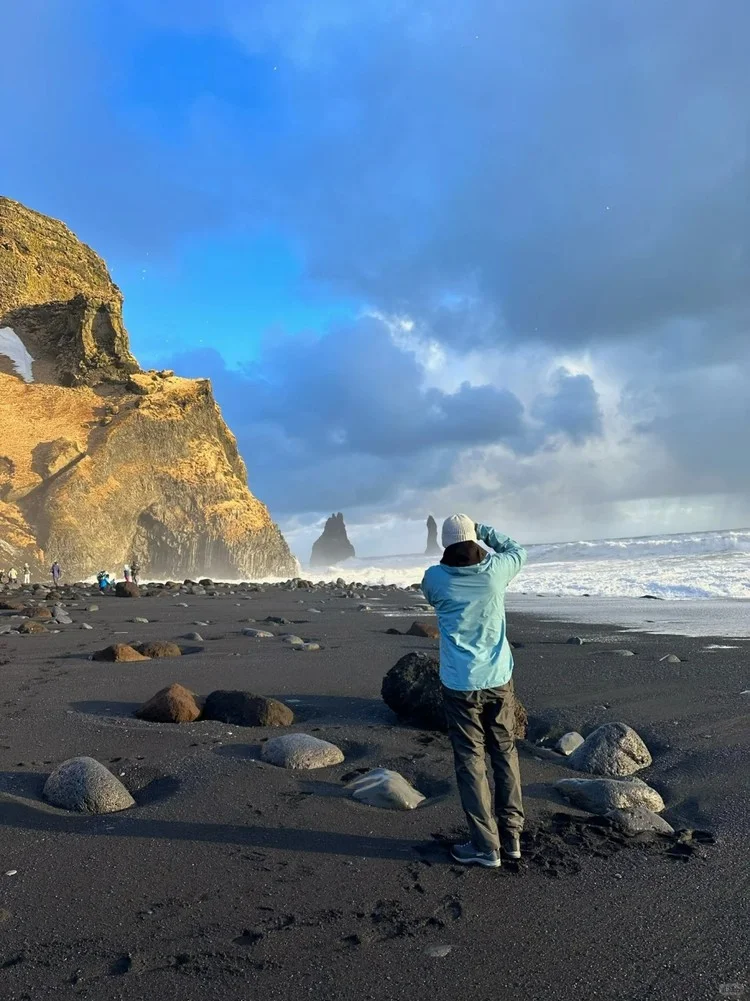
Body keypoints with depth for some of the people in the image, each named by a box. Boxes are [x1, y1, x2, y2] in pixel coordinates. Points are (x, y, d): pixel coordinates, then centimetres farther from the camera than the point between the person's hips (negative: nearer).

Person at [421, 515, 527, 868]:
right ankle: (511, 836, 26)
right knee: (505, 752, 17)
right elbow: (518, 551, 17)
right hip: (499, 679, 3)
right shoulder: (495, 570, -6)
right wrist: (485, 531, 21)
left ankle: (486, 846, 12)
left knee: (471, 760, 6)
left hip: (460, 684, -3)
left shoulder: (435, 577, -10)